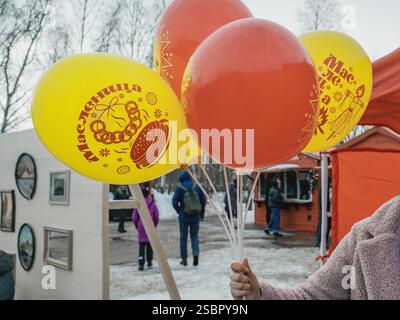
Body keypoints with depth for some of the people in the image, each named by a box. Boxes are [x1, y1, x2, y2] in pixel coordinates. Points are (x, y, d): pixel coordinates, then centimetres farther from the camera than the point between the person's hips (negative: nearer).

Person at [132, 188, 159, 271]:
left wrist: (137, 227, 12)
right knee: (150, 245, 17)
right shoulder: (152, 204, -6)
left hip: (141, 229, -1)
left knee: (141, 246, 2)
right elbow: (157, 218, -3)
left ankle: (141, 264, -7)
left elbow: (134, 218, -5)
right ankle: (149, 262, 25)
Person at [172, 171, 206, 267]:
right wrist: (200, 211, 11)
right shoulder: (197, 187, 0)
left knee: (183, 237, 10)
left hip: (184, 217, -2)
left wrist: (179, 211, 5)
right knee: (194, 236, 12)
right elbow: (203, 200, 1)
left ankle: (184, 259, 13)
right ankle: (196, 253, -13)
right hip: (195, 217, 2)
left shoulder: (180, 188, -8)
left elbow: (174, 202, -11)